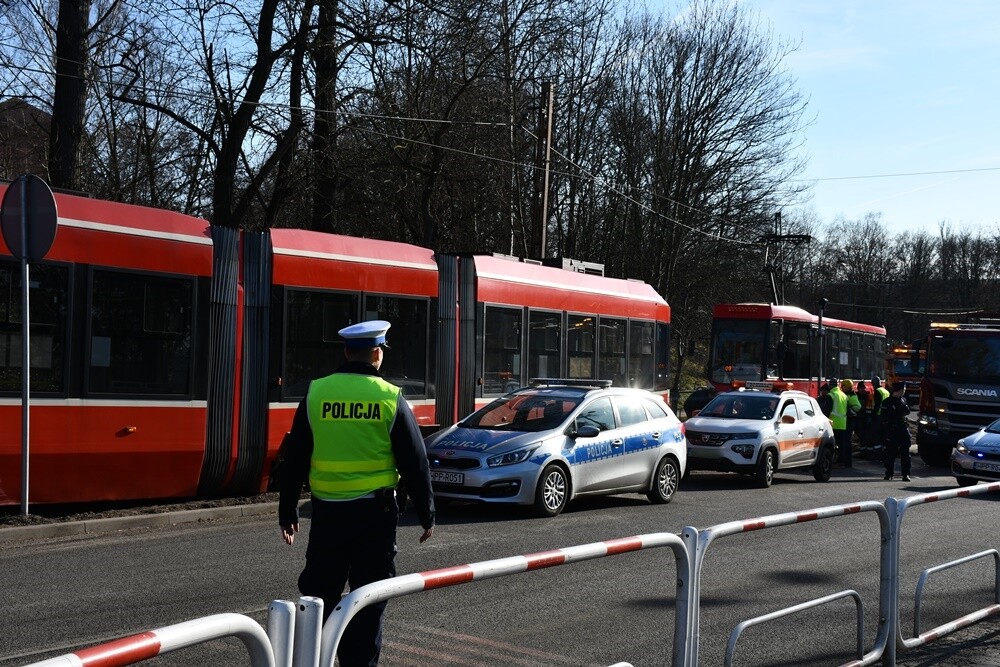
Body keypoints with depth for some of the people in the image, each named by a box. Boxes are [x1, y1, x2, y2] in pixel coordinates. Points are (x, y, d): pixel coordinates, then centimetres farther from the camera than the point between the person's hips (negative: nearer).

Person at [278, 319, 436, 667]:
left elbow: (294, 460, 4)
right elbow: (415, 463, -1)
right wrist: (427, 515, 8)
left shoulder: (316, 394, 0)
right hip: (375, 511, -2)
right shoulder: (391, 399, -4)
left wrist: (287, 512, 13)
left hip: (328, 510, 2)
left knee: (320, 592, 12)